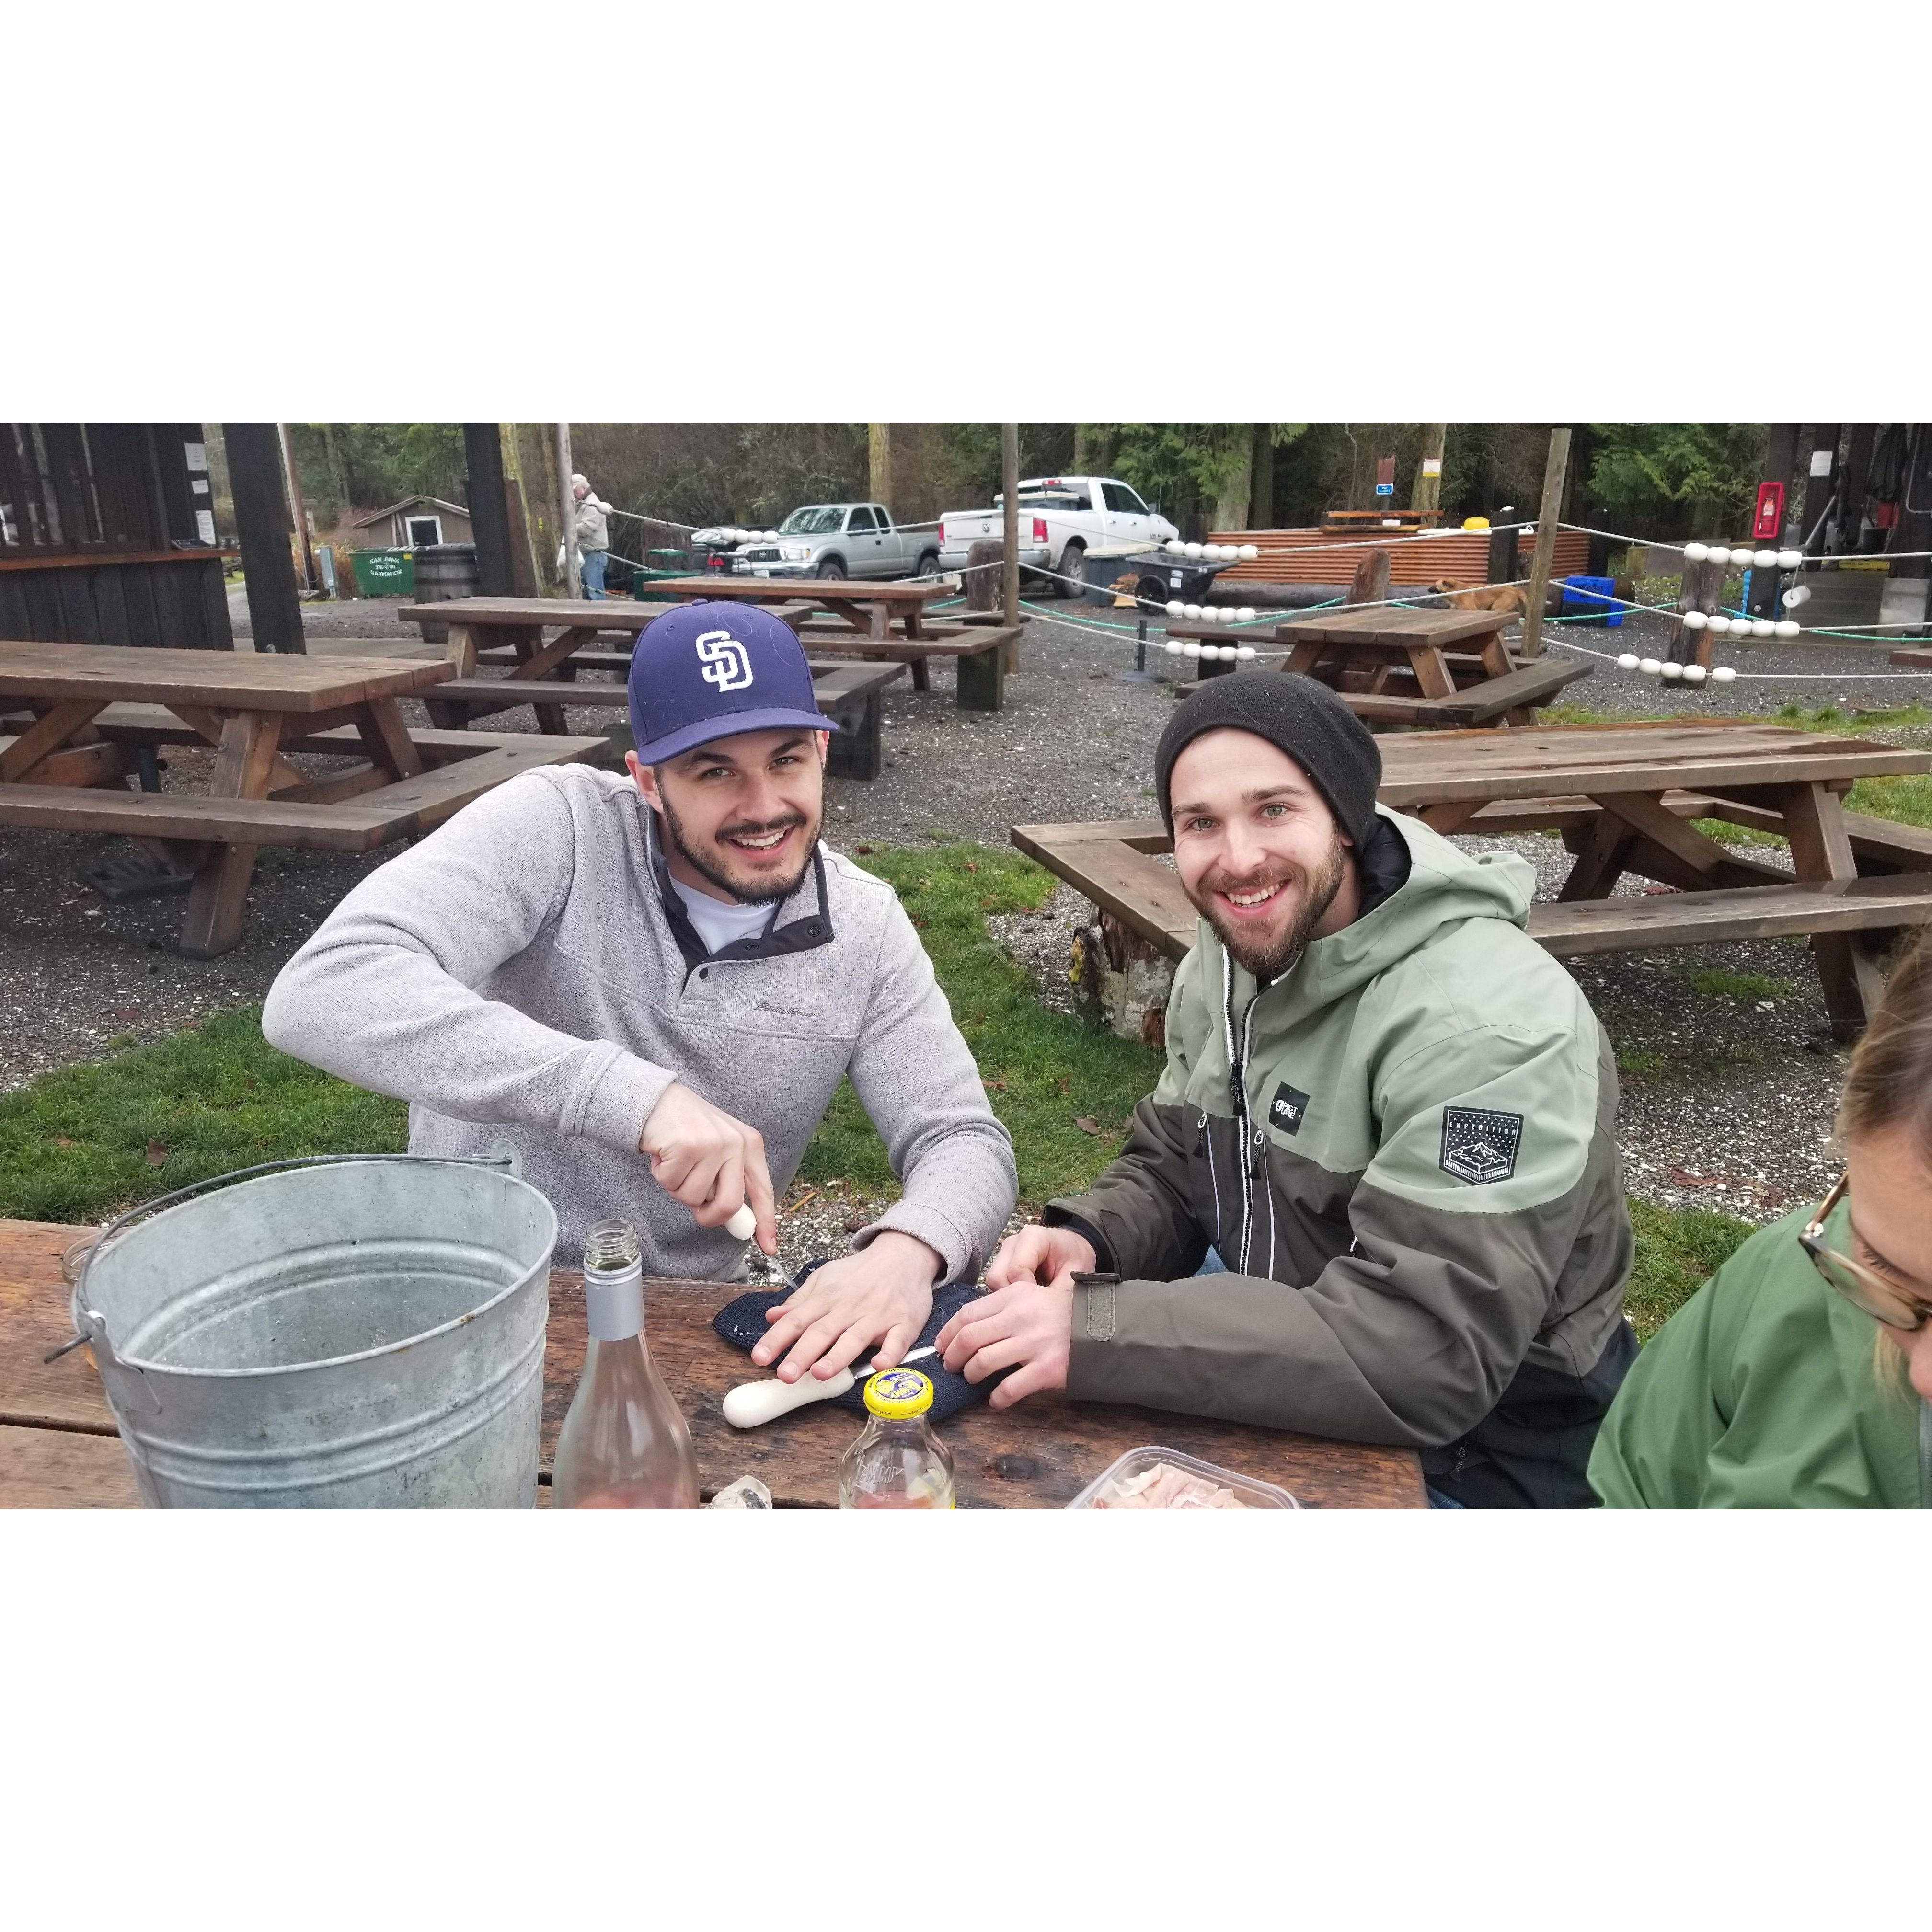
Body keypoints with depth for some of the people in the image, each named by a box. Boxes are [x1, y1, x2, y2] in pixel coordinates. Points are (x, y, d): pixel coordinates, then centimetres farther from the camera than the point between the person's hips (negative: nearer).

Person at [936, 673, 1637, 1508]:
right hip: (1293, 1394, 7)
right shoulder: (1228, 957, -2)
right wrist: (1086, 1241, -16)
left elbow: (1428, 1356, -35)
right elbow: (1171, 1173, 7)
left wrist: (1095, 1331, -37)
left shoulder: (1486, 1028, -29)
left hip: (1476, 1456, -7)